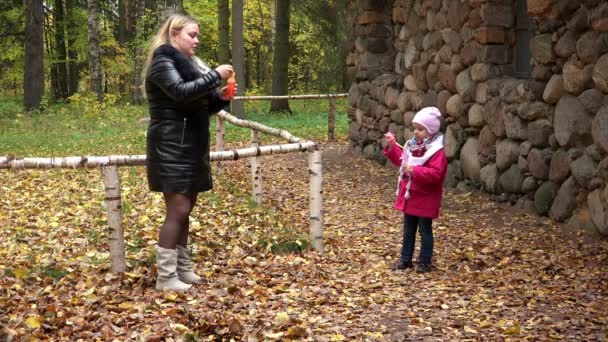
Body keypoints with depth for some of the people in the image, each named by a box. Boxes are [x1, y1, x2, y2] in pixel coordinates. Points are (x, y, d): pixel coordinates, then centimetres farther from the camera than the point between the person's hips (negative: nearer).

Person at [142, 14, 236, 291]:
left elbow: (200, 105, 20)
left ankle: (183, 269, 20)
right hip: (171, 148, -9)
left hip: (190, 147, 9)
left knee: (185, 209, 12)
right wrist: (215, 75, -21)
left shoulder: (187, 63, 19)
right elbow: (181, 92, -26)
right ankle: (165, 277, -5)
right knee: (178, 210, -11)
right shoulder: (162, 62, -9)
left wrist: (220, 98, 1)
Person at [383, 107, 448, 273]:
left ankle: (425, 262, 14)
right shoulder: (411, 146, 6)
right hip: (409, 196, 8)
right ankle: (405, 259, 25)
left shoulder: (437, 151, -18)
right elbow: (400, 159, 20)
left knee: (425, 230, 5)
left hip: (425, 199, -8)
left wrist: (415, 170, -37)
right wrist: (391, 146, 8)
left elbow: (435, 174, -28)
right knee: (408, 230, 16)